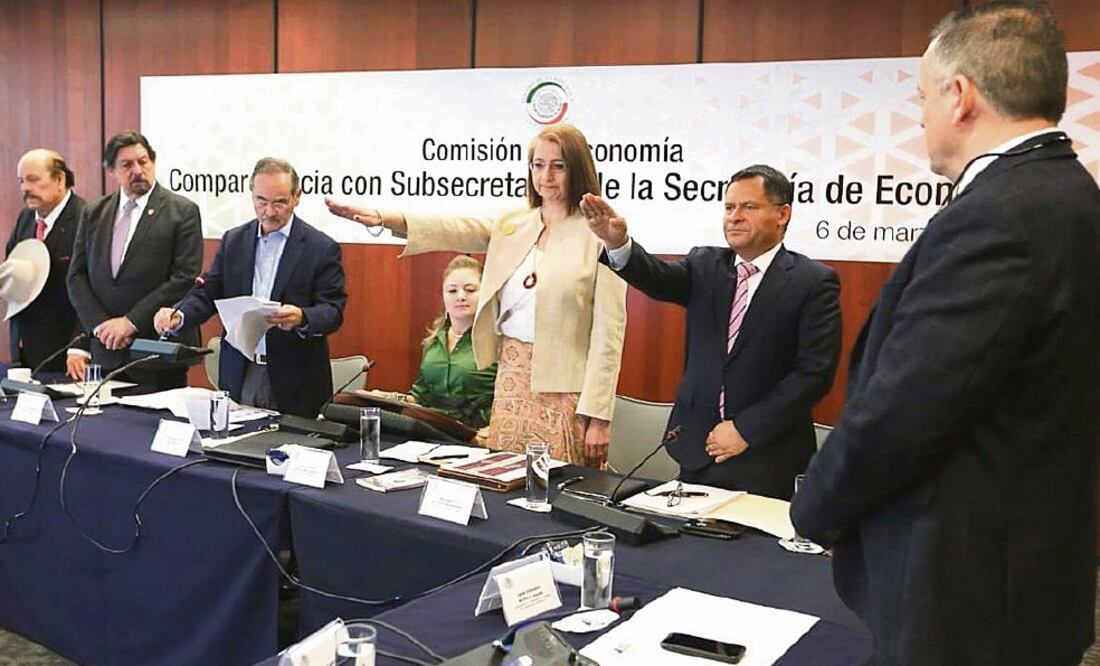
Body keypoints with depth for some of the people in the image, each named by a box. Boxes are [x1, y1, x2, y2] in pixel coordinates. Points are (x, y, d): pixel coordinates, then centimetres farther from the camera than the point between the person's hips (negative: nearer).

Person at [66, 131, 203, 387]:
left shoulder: (183, 211, -3)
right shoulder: (93, 213, 12)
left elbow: (184, 278, -10)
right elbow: (77, 276, 10)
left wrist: (131, 322, -12)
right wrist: (101, 325, -5)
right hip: (104, 350, 4)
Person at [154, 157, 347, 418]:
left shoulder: (322, 248, -5)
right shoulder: (233, 240, 9)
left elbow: (333, 311, -9)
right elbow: (208, 293, 7)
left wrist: (302, 318, -29)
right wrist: (178, 315, -13)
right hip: (239, 376, 4)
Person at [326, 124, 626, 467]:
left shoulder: (599, 235, -7)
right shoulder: (511, 226, 11)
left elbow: (608, 332, -10)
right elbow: (453, 229, -2)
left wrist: (599, 416, -13)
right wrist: (383, 218, -18)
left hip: (565, 387, -5)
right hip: (511, 377, 5)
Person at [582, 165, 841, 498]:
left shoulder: (814, 282, -6)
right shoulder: (705, 265, 7)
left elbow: (815, 372, -13)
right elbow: (658, 278, -12)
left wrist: (746, 429, -14)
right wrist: (617, 243, -32)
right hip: (697, 451, 4)